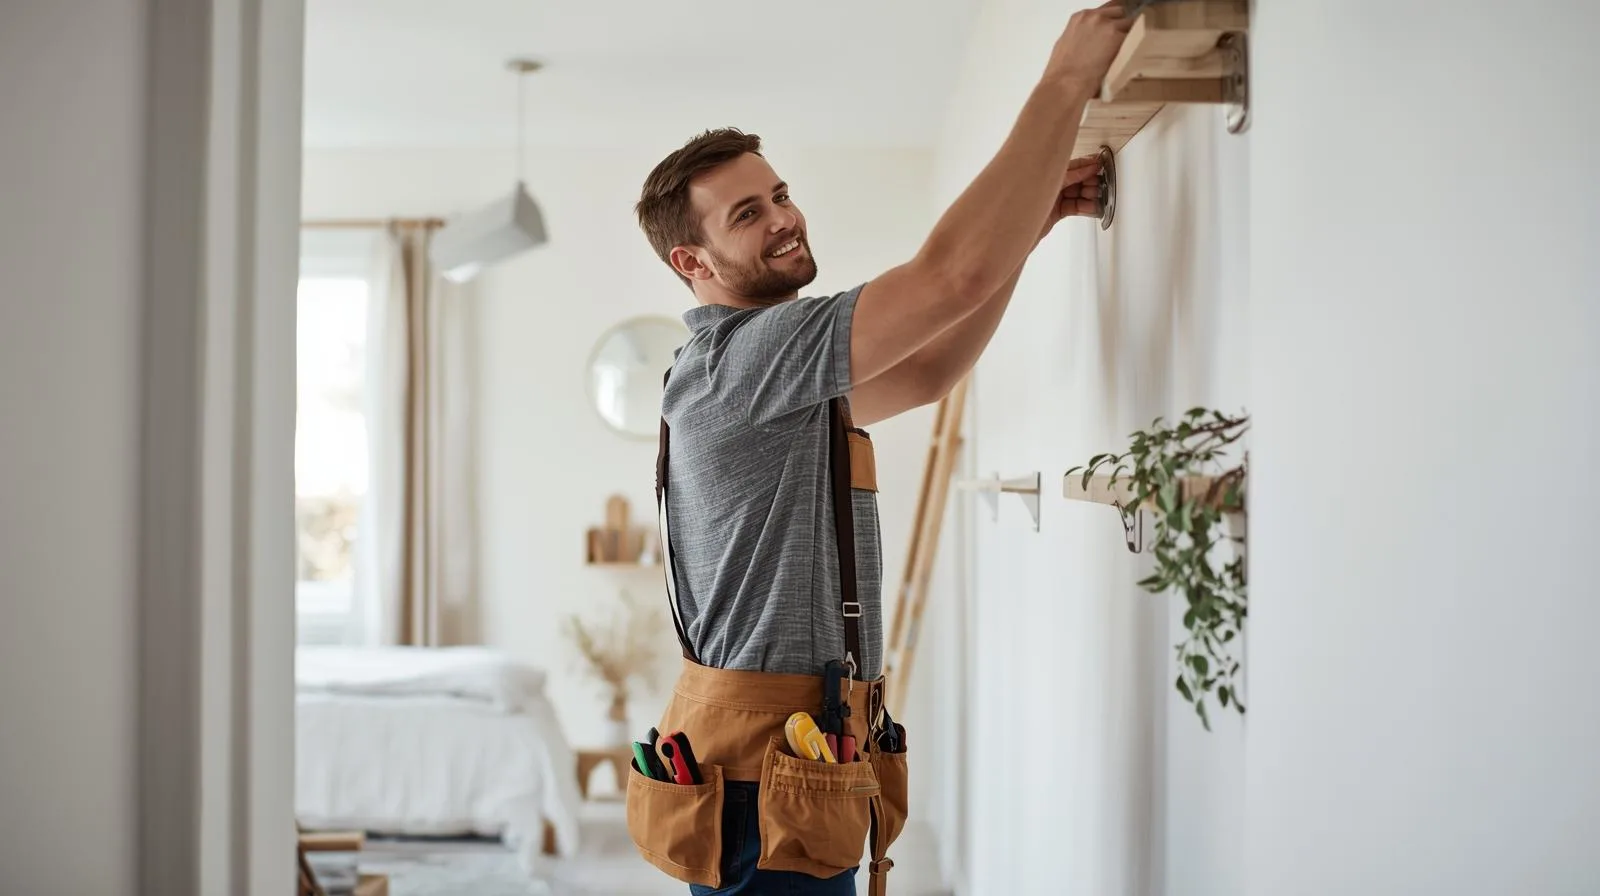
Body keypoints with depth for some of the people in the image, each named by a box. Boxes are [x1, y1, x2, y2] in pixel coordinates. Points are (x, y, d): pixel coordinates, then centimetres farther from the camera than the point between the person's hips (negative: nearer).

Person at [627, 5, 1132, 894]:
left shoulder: (764, 365, 16)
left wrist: (1029, 222, 9)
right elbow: (955, 275, -25)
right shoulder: (740, 353, -17)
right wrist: (1067, 81, -17)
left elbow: (930, 372, 19)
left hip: (798, 757, 10)